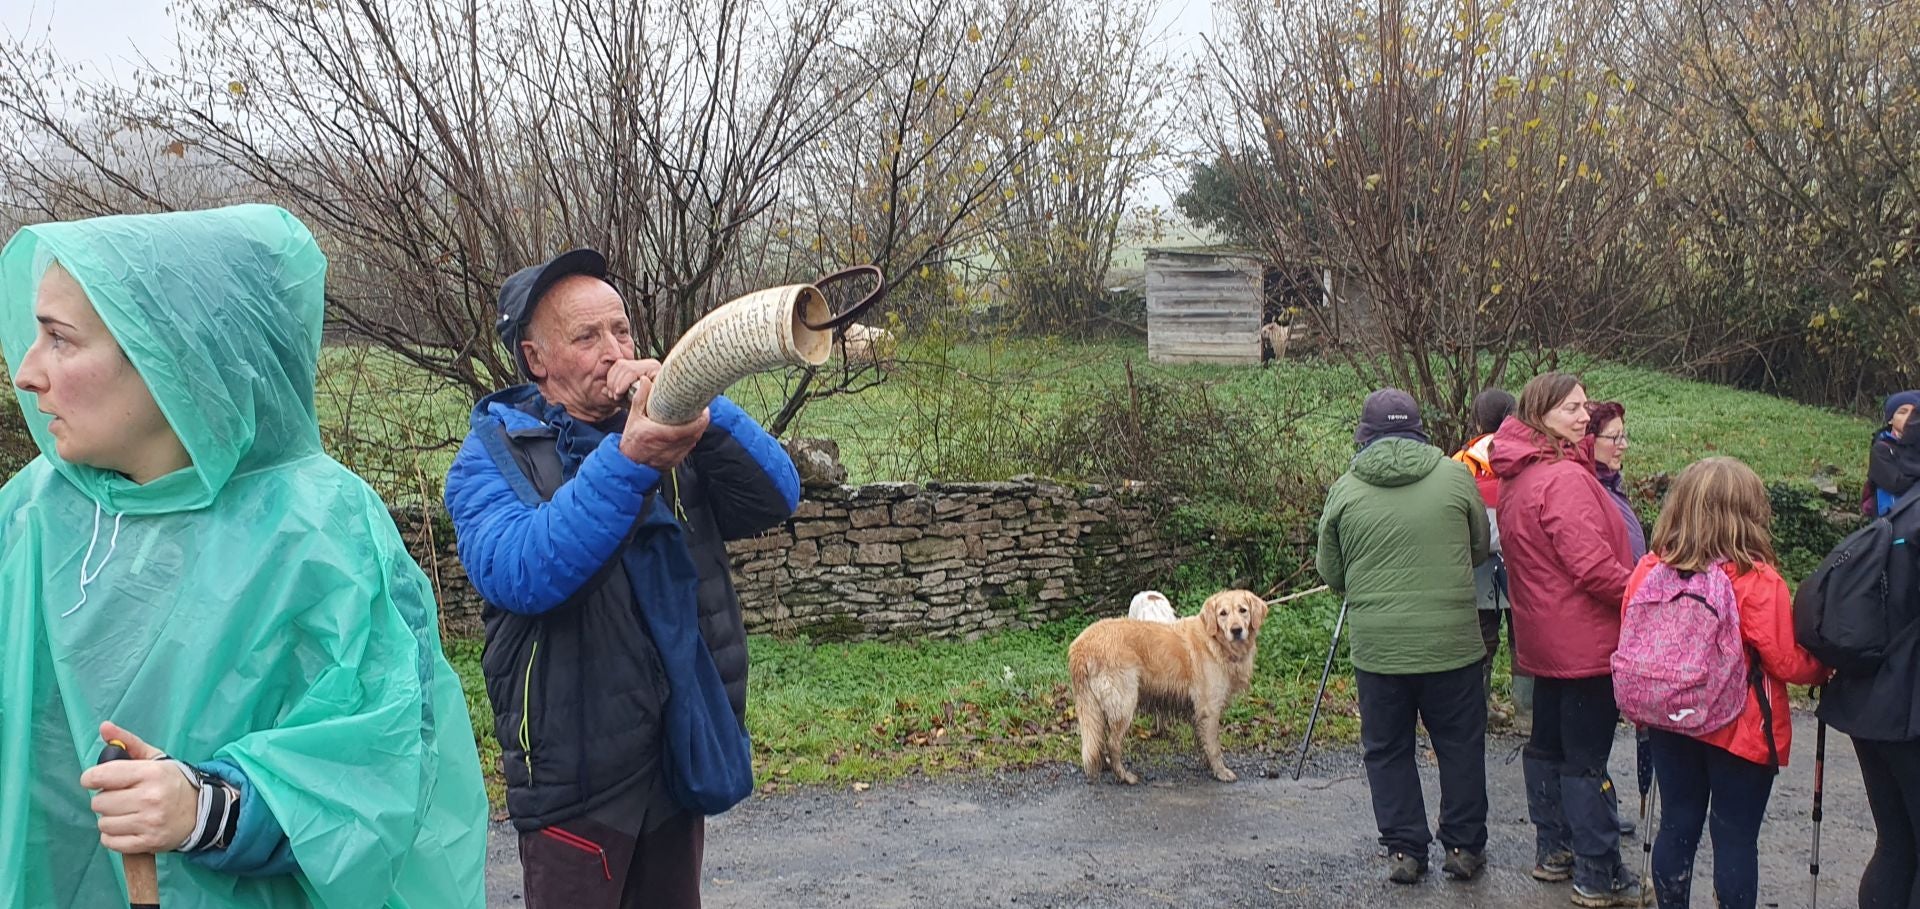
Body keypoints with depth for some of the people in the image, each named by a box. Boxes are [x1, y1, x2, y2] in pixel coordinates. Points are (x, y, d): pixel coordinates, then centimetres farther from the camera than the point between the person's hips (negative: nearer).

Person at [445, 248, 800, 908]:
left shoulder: (671, 433, 5)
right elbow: (519, 575, -25)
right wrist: (627, 460, -35)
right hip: (577, 773, -4)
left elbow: (776, 499, -7)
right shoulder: (493, 455, -7)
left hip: (685, 751, 4)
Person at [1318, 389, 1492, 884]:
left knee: (1387, 750, 14)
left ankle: (1405, 850, 18)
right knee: (1460, 747, 15)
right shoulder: (1455, 476, -3)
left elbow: (1332, 574, 5)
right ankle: (1464, 847, 24)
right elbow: (1481, 550, 10)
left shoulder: (1345, 490, -4)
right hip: (1452, 641, 0)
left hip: (1377, 647, 0)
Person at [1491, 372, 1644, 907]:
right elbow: (1594, 566, -26)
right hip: (1585, 641, -10)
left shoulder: (1515, 477, 9)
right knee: (1587, 760, -2)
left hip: (1542, 638, 10)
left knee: (1547, 745, 18)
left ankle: (1552, 851, 30)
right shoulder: (1565, 478, -22)